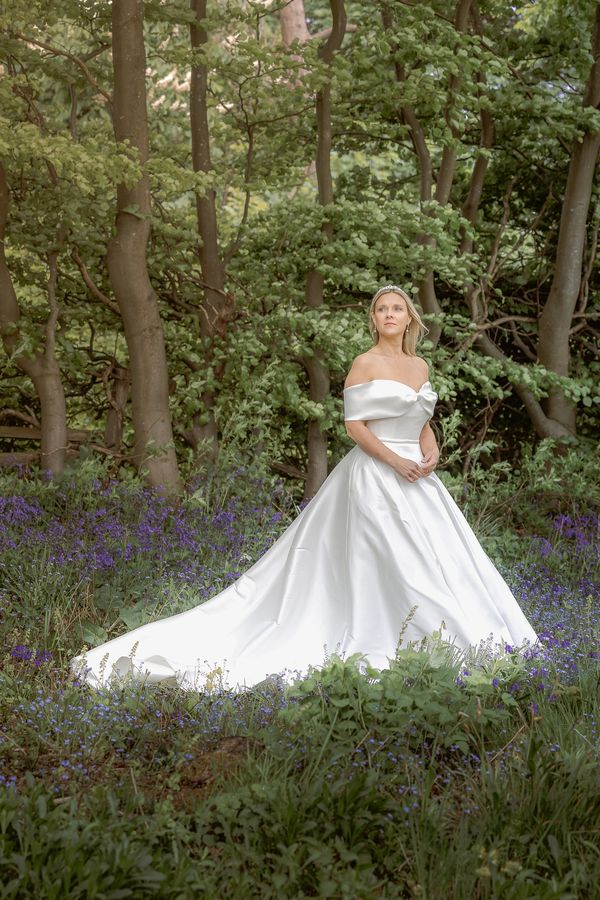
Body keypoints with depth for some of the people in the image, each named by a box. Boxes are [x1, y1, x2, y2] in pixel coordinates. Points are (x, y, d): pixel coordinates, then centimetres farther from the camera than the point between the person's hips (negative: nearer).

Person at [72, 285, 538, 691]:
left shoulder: (420, 366, 15)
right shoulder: (365, 364, -4)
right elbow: (355, 425, -10)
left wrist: (431, 452, -2)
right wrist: (396, 462, -17)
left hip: (417, 477, 6)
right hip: (376, 477, -6)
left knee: (440, 559, 2)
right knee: (398, 565, -9)